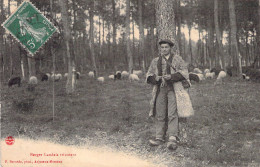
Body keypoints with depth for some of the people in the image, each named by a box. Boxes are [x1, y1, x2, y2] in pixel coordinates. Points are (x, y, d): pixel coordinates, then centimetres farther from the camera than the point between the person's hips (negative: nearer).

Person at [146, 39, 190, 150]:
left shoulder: (177, 59, 9)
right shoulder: (155, 61, 19)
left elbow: (184, 72, 1)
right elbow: (149, 75, 18)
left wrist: (171, 76, -13)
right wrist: (155, 78, -5)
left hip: (173, 90, -3)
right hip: (160, 90, 4)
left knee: (172, 114, -11)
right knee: (160, 115, 2)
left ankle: (173, 139, -14)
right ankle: (159, 138, 7)